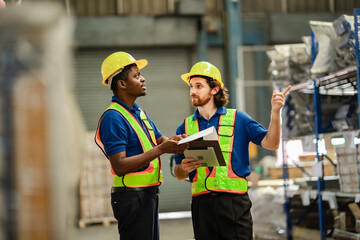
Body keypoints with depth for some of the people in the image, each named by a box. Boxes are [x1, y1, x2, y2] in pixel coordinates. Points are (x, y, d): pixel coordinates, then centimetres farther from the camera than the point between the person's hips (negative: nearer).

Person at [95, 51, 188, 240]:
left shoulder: (139, 112, 16)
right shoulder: (113, 118, -15)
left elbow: (161, 141, 20)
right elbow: (119, 166, -22)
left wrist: (174, 142, -5)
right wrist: (160, 149, -24)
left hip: (148, 195, 10)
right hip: (132, 196, -10)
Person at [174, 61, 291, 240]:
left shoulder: (238, 119, 6)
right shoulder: (185, 127, 12)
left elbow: (271, 143, -2)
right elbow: (179, 175, 14)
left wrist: (275, 111, -13)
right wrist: (184, 168, -9)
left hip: (234, 201, -2)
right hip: (201, 203, 2)